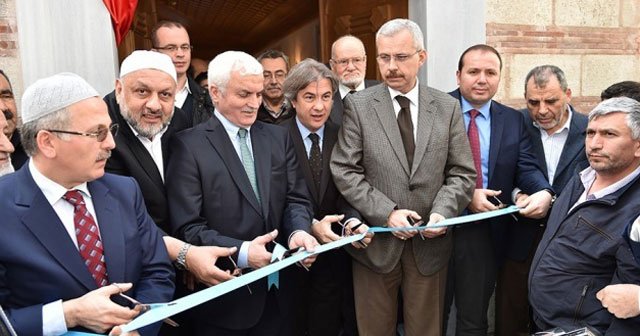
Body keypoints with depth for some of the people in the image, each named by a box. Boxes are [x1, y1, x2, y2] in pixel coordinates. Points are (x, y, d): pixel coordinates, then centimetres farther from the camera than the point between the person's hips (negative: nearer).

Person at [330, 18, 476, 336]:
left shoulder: (448, 107, 3)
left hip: (430, 242, 2)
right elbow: (344, 171, -7)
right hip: (375, 241, -1)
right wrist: (386, 213, -15)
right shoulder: (357, 105, -2)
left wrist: (442, 212, -14)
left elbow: (462, 174, 3)